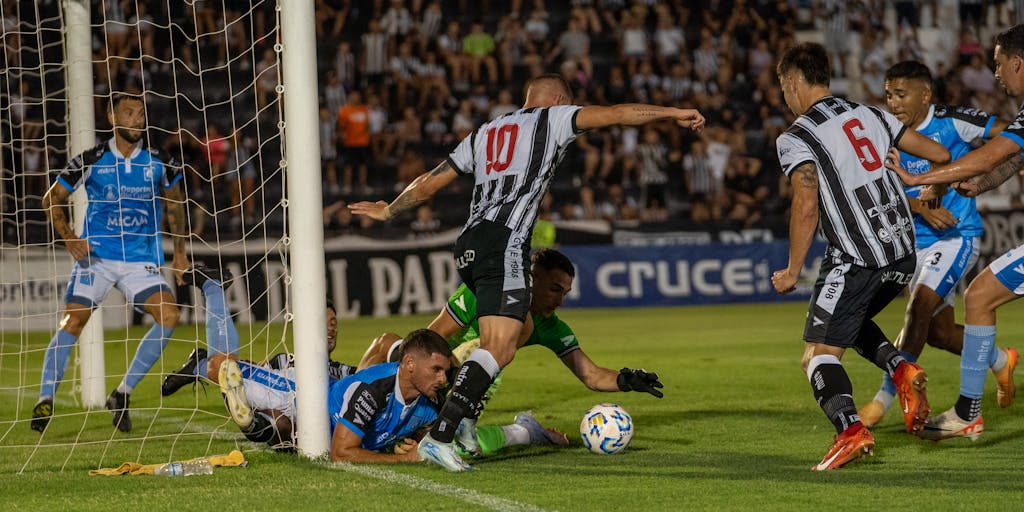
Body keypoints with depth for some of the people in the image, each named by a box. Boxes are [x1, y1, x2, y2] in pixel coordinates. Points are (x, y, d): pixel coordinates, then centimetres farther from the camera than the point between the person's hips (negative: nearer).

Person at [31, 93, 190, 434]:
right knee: (72, 322, -17)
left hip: (141, 260, 2)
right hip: (96, 255, -2)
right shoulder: (90, 162, -4)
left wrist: (179, 251, 15)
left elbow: (175, 202, 20)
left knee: (169, 316, -18)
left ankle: (122, 394, -7)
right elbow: (51, 199, 8)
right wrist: (69, 238, -5)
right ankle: (45, 400, -10)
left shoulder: (160, 163, 2)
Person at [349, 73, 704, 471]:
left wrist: (388, 211, 44)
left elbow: (430, 182, 30)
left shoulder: (484, 133, 27)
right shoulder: (552, 119, 12)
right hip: (505, 244, -8)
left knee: (522, 328, 22)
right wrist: (673, 113, 9)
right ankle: (439, 436, -28)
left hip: (469, 245, 8)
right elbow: (615, 114, 3)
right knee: (499, 348, -15)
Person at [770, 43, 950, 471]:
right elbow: (939, 154, 15)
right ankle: (901, 370, 5)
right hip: (903, 250, 7)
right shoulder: (870, 116, 13)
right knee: (851, 321, 30)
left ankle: (850, 430, -26)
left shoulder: (795, 139, -5)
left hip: (856, 258, -7)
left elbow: (806, 207, -15)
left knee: (819, 352, -2)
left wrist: (793, 271, -6)